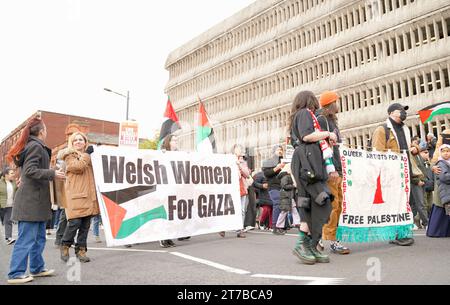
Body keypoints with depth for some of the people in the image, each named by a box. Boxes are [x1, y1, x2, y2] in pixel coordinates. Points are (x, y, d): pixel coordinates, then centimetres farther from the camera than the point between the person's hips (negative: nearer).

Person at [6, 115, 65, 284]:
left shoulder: (32, 145, 18)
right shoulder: (36, 146, -12)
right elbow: (30, 171, -21)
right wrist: (52, 173, -19)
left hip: (35, 200, 10)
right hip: (31, 200, -10)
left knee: (38, 237, 15)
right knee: (26, 239, -4)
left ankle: (37, 268, 24)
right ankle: (15, 274, 3)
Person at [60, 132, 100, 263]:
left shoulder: (89, 156, 23)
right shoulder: (69, 155, 5)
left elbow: (94, 173, 24)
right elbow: (78, 167, -13)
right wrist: (86, 155, -2)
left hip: (88, 194, 6)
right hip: (75, 194, -5)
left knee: (85, 224, 4)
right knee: (75, 222, -12)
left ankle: (81, 249, 12)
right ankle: (65, 246, 11)